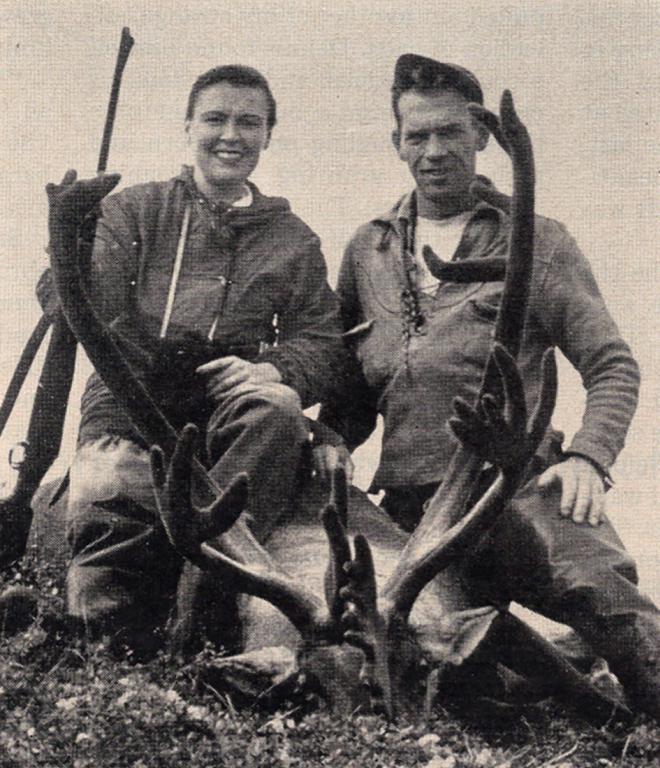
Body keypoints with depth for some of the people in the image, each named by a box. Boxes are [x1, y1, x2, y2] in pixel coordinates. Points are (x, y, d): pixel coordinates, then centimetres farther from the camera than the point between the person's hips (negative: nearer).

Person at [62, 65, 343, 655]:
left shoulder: (293, 240, 21)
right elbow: (90, 308, 3)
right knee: (105, 497, -29)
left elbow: (321, 339, 10)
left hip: (230, 407, 1)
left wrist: (271, 369, -12)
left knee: (278, 409, -33)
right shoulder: (134, 211, 18)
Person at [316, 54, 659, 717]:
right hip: (409, 505, 4)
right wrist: (336, 438, 6)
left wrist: (588, 457, -10)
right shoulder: (366, 251, 20)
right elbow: (349, 378, 26)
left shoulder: (538, 242, 10)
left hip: (518, 483, -3)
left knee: (600, 588, -32)